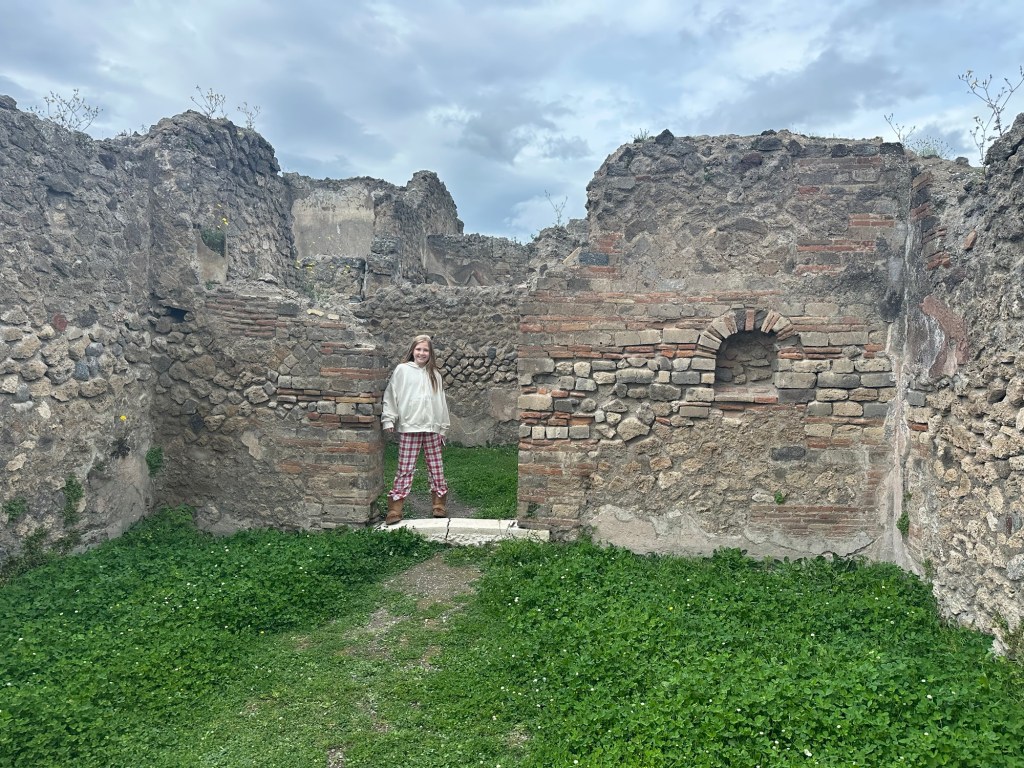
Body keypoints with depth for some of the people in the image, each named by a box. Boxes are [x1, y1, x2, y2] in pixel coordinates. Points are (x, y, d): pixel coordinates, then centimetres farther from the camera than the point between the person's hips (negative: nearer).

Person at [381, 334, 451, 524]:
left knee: (436, 469, 7)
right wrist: (388, 420, -5)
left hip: (432, 428, 3)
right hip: (409, 427, -3)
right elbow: (391, 396, 3)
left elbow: (441, 401, 14)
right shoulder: (402, 370, 4)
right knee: (405, 470, -3)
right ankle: (394, 510, 2)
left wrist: (443, 428, 13)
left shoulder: (434, 374, 12)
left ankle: (439, 505, 18)